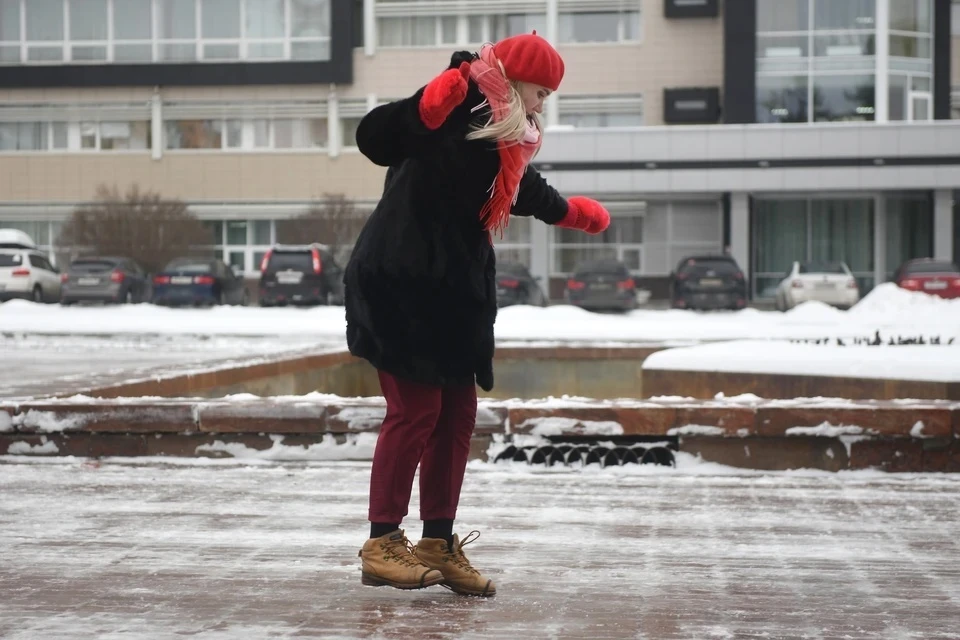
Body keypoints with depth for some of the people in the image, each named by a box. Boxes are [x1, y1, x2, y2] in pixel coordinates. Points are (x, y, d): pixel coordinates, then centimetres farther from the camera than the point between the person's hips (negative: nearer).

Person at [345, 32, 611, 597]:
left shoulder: (504, 138, 14)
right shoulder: (459, 106, -13)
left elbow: (523, 190, 32)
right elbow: (375, 138, -22)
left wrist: (572, 212, 42)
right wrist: (423, 112, -38)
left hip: (454, 289, 10)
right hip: (404, 280, -10)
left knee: (459, 413, 8)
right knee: (416, 408, -9)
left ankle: (438, 544, 14)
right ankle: (382, 545, -2)